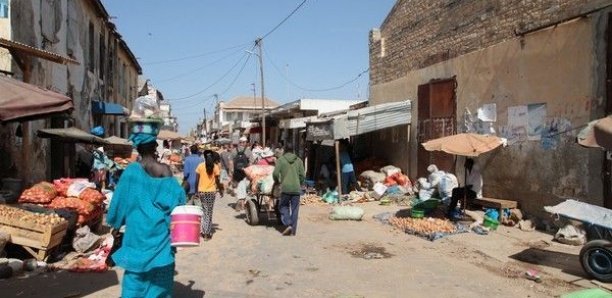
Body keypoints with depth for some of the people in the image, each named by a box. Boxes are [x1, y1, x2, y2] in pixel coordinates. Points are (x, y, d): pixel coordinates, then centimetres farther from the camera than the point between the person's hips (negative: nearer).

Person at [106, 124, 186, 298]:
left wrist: (115, 223, 14)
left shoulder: (132, 170, -8)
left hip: (138, 229, 0)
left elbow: (120, 200, -1)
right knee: (160, 271, 12)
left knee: (135, 271, 11)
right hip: (160, 230, 0)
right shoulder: (165, 170, -9)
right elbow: (176, 198, -7)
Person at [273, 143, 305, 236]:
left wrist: (277, 181, 12)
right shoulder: (298, 160, 10)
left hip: (286, 188, -2)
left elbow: (275, 173, -6)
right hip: (296, 188, 2)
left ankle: (288, 224, -4)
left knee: (283, 207, 14)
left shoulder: (281, 160, 2)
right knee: (294, 209, 8)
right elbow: (302, 175, 6)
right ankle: (293, 230, 9)